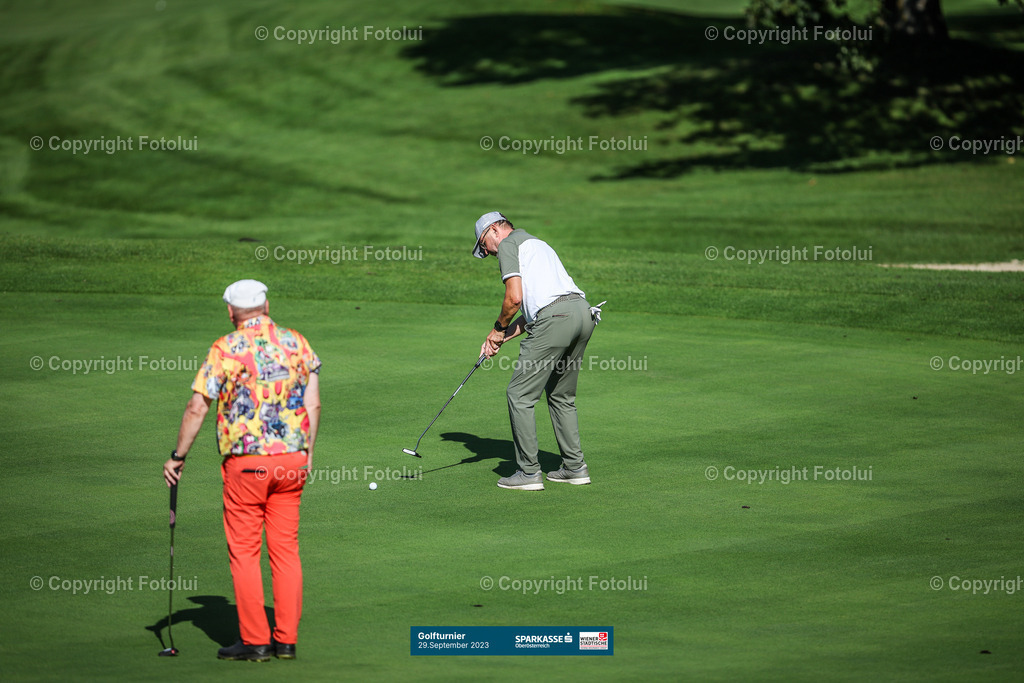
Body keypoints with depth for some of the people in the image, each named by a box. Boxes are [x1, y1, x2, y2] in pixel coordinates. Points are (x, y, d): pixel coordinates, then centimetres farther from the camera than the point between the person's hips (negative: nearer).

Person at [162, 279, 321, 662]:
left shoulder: (225, 349, -6)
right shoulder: (297, 343, 5)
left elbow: (197, 408, -7)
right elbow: (313, 404, 5)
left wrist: (178, 456, 2)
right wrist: (308, 454, 15)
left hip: (246, 463, -4)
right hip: (292, 459, 4)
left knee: (244, 553, 3)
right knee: (286, 550, 9)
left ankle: (255, 641, 2)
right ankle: (286, 640, 9)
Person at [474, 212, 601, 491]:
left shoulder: (508, 245, 6)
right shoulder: (537, 244, 33)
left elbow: (515, 298, -6)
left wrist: (499, 328, 11)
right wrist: (502, 337, 24)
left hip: (555, 320, -9)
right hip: (584, 312, 9)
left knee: (520, 395, 1)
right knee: (561, 396, 22)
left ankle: (528, 472, 1)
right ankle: (575, 467, 22)